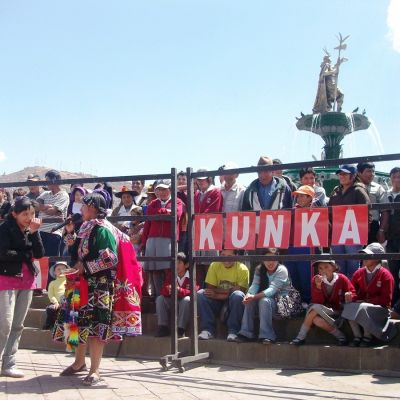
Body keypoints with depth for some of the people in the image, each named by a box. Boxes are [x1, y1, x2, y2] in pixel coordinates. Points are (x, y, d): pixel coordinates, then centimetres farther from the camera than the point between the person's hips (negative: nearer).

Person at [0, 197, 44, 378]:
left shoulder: (30, 229, 9)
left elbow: (39, 254, 0)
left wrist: (34, 232, -10)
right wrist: (26, 255, -5)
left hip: (26, 280, 6)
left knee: (17, 325, 6)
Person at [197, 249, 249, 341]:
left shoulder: (242, 269, -12)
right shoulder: (214, 265, -4)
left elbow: (240, 291, -19)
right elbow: (210, 289, -6)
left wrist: (217, 294, -24)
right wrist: (229, 291, -22)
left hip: (234, 303, -3)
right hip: (217, 302, 3)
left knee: (238, 295, -35)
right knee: (200, 294, -22)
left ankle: (233, 331, -25)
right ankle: (208, 329, -18)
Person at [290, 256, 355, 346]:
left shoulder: (342, 279, -6)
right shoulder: (316, 279, -4)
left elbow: (353, 293, 0)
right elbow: (317, 302, -9)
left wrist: (350, 296, -24)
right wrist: (318, 286, -25)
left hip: (337, 311, -3)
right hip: (323, 312, 3)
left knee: (315, 308, -31)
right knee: (315, 320, -34)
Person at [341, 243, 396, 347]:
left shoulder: (385, 275, -6)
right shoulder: (358, 273, 9)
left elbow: (385, 299, -10)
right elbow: (352, 290, 13)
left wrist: (366, 301, -17)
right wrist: (349, 295, -12)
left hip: (380, 308, -4)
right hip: (362, 304, 4)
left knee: (362, 308, -36)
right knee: (349, 307, -29)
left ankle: (368, 337, -15)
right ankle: (357, 337, -18)